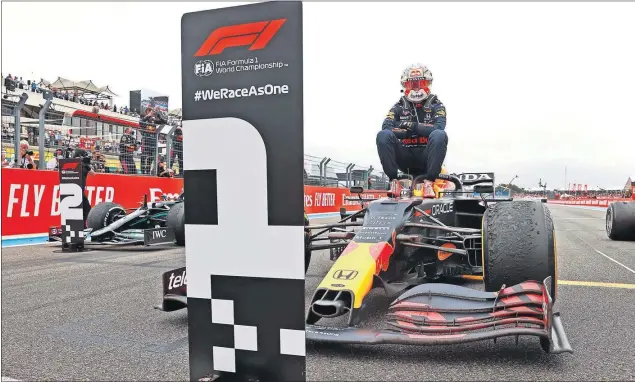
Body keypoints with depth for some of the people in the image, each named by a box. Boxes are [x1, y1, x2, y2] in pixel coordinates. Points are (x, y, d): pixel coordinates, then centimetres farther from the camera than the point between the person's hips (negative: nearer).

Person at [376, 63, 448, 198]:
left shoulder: (436, 105, 6)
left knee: (440, 135, -32)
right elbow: (386, 126, -9)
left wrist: (414, 127, -23)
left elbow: (439, 127, -14)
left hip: (426, 157, -1)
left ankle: (429, 182, -30)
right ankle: (393, 181, -23)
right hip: (405, 158, 1)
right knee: (383, 135, -25)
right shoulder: (399, 107, 10)